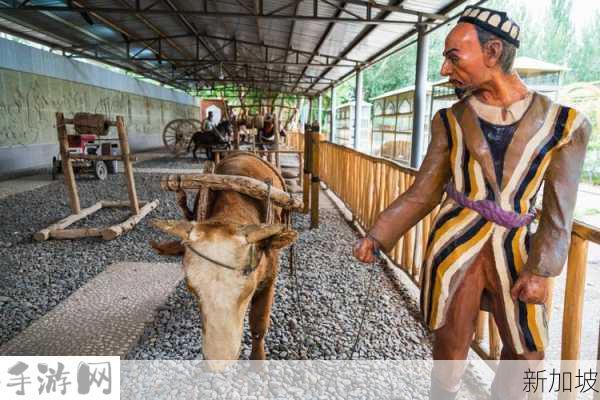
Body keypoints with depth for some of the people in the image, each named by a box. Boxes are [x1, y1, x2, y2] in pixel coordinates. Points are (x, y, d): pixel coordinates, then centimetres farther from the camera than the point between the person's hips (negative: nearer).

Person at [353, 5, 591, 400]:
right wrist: (377, 236, -8)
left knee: (526, 352, 16)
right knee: (450, 353, 8)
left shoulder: (564, 124, 0)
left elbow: (559, 209, 0)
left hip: (513, 252, 1)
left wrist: (540, 270, -11)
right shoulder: (450, 121, 1)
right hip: (455, 249, -1)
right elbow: (422, 194, 2)